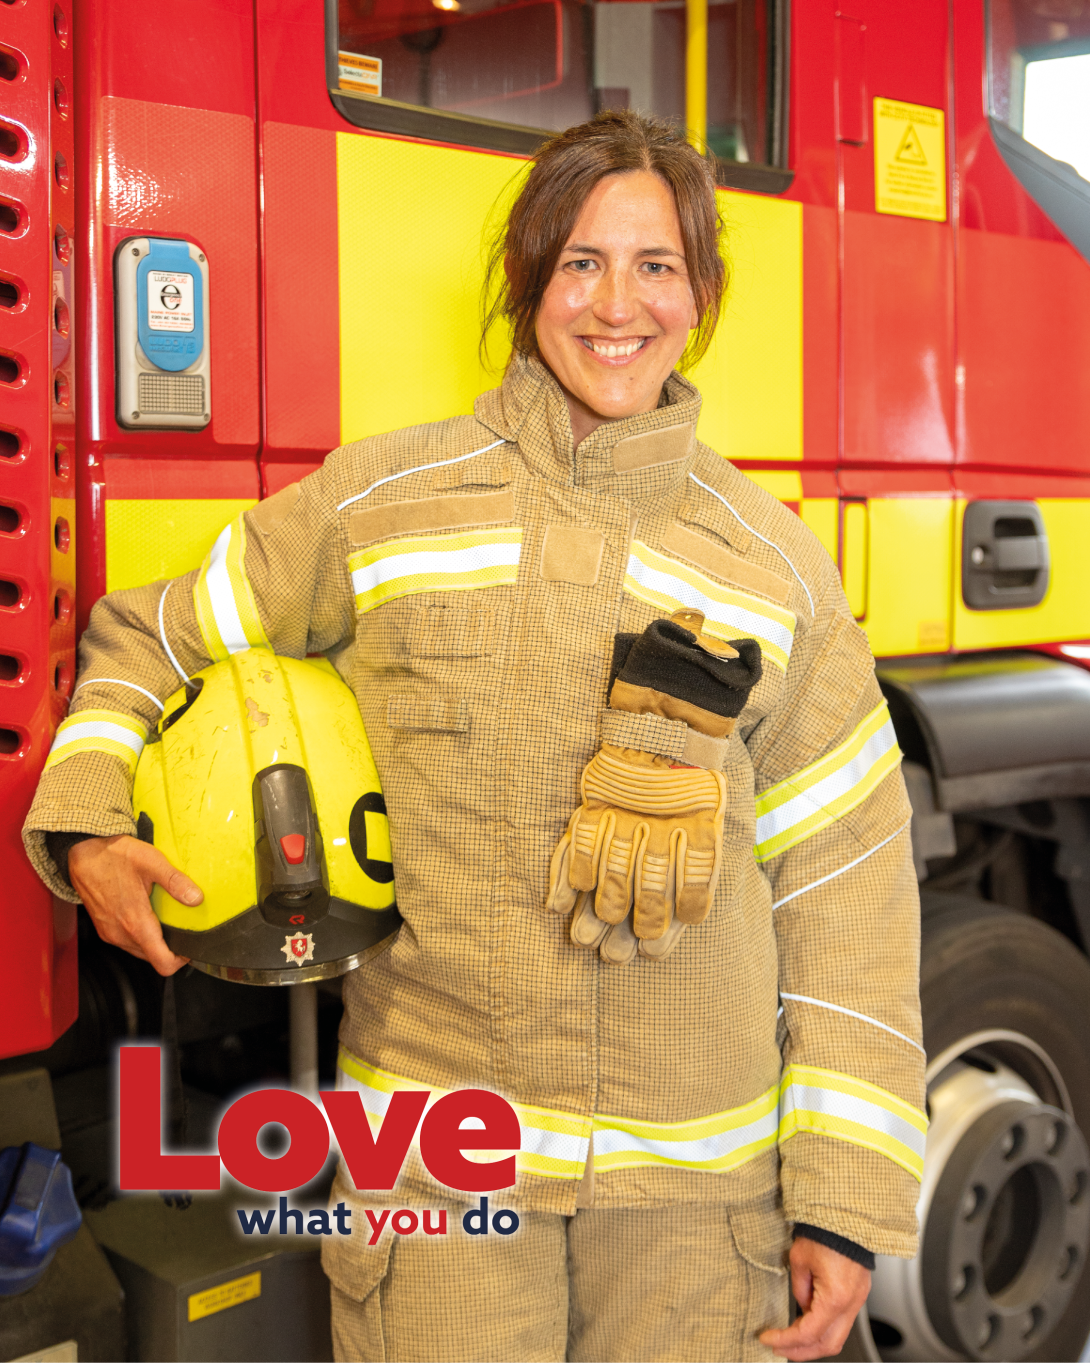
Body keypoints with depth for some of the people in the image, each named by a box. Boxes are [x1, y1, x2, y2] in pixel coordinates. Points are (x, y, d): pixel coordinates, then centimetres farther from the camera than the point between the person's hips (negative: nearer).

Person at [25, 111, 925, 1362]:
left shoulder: (775, 563, 2)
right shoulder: (376, 503, 1)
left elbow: (843, 884, 2)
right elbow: (150, 639, 14)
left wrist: (845, 1203, 0)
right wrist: (85, 828, -5)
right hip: (434, 1161, 0)